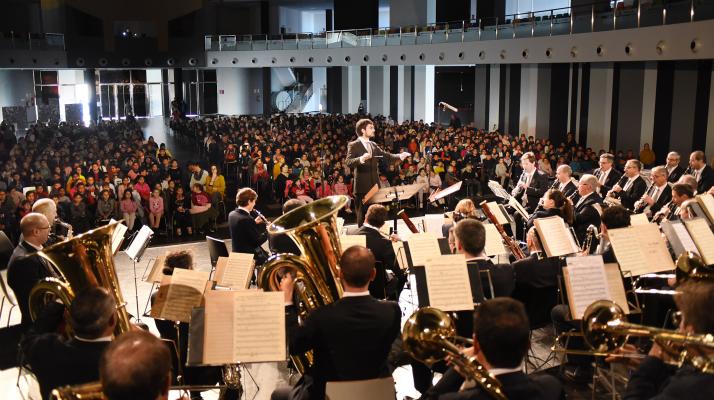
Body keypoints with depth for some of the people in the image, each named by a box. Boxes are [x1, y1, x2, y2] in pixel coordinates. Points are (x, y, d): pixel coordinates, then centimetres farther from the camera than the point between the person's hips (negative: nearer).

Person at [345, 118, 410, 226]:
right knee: (362, 214, 0)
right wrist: (361, 159, -37)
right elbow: (348, 162, -19)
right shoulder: (353, 145, -8)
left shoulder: (373, 145, 15)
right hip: (362, 186, -7)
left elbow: (386, 156, 13)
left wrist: (400, 156, -3)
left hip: (374, 185, 7)